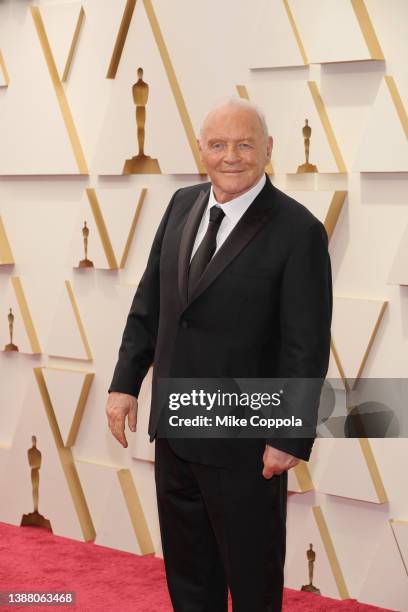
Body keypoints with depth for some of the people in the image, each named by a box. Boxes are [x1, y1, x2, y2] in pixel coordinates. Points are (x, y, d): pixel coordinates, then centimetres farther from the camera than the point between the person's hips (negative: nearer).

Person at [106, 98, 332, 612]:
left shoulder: (298, 231, -16)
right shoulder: (182, 205, 3)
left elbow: (307, 347, -16)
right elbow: (149, 301, 10)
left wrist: (290, 438, -16)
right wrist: (125, 381, 6)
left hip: (243, 439, -6)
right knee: (187, 569, 20)